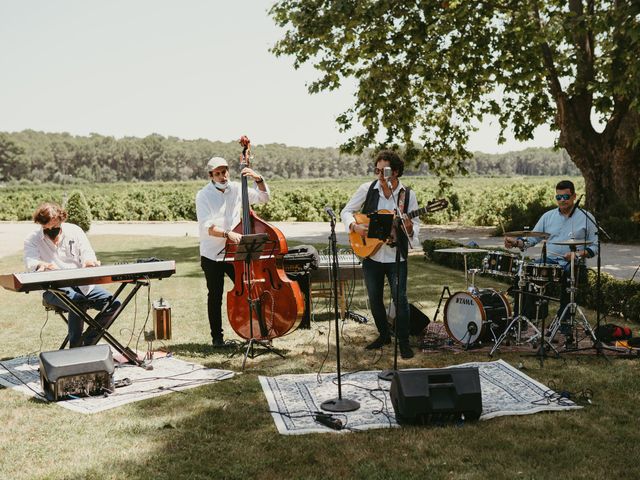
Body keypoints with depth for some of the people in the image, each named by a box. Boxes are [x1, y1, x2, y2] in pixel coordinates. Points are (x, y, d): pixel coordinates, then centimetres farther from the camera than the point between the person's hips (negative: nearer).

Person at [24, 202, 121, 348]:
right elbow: (30, 262, -14)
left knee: (113, 303, -16)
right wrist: (43, 265, -39)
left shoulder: (74, 231, 9)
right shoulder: (32, 239, 3)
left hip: (81, 283, 4)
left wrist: (88, 261, -23)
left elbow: (88, 254, 3)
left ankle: (88, 341, -1)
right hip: (54, 288, -4)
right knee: (79, 303, -36)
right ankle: (75, 347, -20)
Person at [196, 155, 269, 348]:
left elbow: (263, 197, 7)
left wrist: (258, 179, -10)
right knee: (215, 296, 7)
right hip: (212, 254, -3)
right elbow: (206, 227, -19)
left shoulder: (237, 189, 2)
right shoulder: (203, 195, -10)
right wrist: (226, 234, -35)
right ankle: (217, 336, 19)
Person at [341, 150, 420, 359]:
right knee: (374, 298, 12)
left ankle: (404, 342, 9)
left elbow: (415, 224, 0)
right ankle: (384, 335, 32)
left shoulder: (408, 194, -4)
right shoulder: (367, 189, -3)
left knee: (400, 298, -6)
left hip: (396, 256, -2)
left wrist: (409, 228, -23)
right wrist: (355, 226, -16)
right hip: (371, 253, 2)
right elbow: (346, 211, 4)